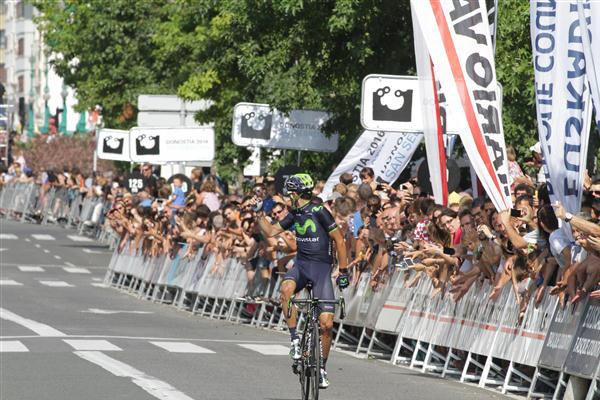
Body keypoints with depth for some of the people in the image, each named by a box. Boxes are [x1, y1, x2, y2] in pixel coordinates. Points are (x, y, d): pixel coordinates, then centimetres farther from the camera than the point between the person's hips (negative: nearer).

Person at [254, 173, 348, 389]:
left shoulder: (319, 212, -13)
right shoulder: (295, 214, 6)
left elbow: (339, 240, -9)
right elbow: (271, 231, 16)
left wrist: (343, 271, -9)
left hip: (321, 266, -5)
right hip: (301, 264, 5)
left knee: (326, 324, -10)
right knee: (286, 288, -33)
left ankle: (322, 368, 10)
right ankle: (295, 339, -23)